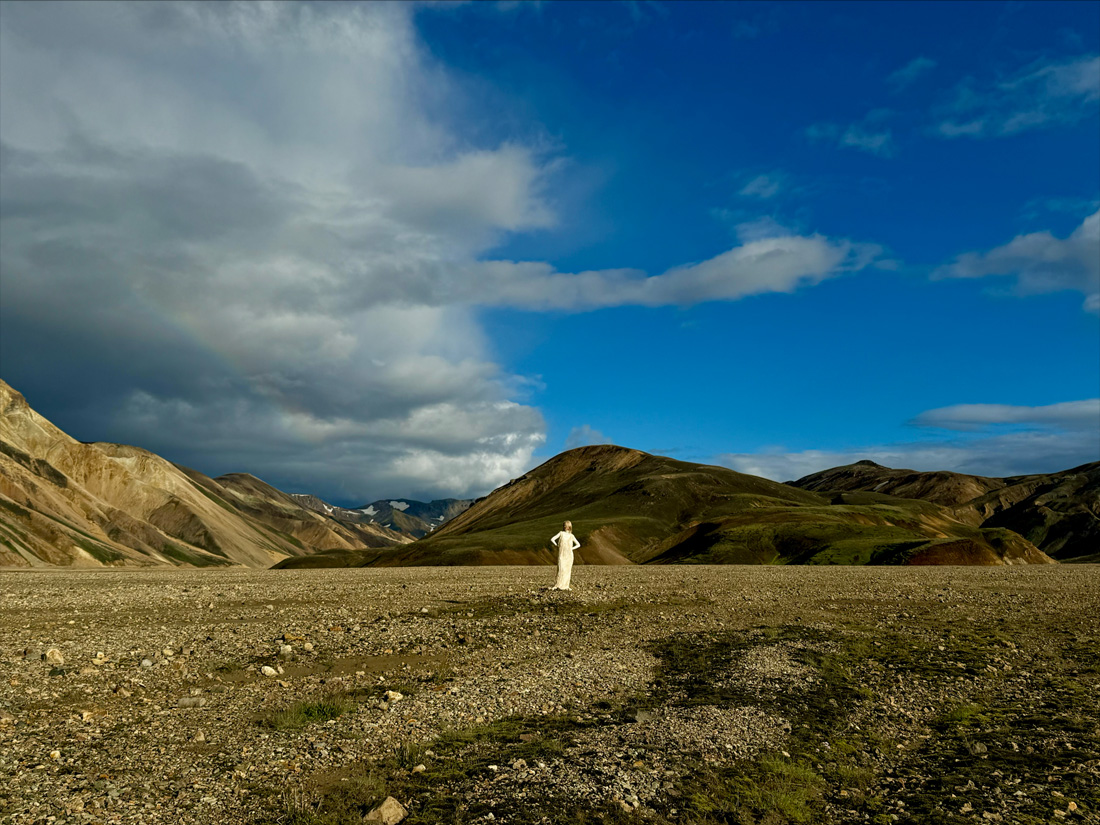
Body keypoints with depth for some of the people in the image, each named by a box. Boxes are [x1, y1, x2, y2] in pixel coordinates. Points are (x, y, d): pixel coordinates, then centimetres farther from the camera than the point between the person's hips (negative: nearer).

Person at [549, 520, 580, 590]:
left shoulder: (571, 536, 6)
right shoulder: (561, 533, 3)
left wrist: (572, 548, 3)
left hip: (569, 555, 1)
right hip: (561, 555, -1)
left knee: (568, 570, 0)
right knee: (561, 570, -7)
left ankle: (565, 586, 2)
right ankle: (557, 585, -6)